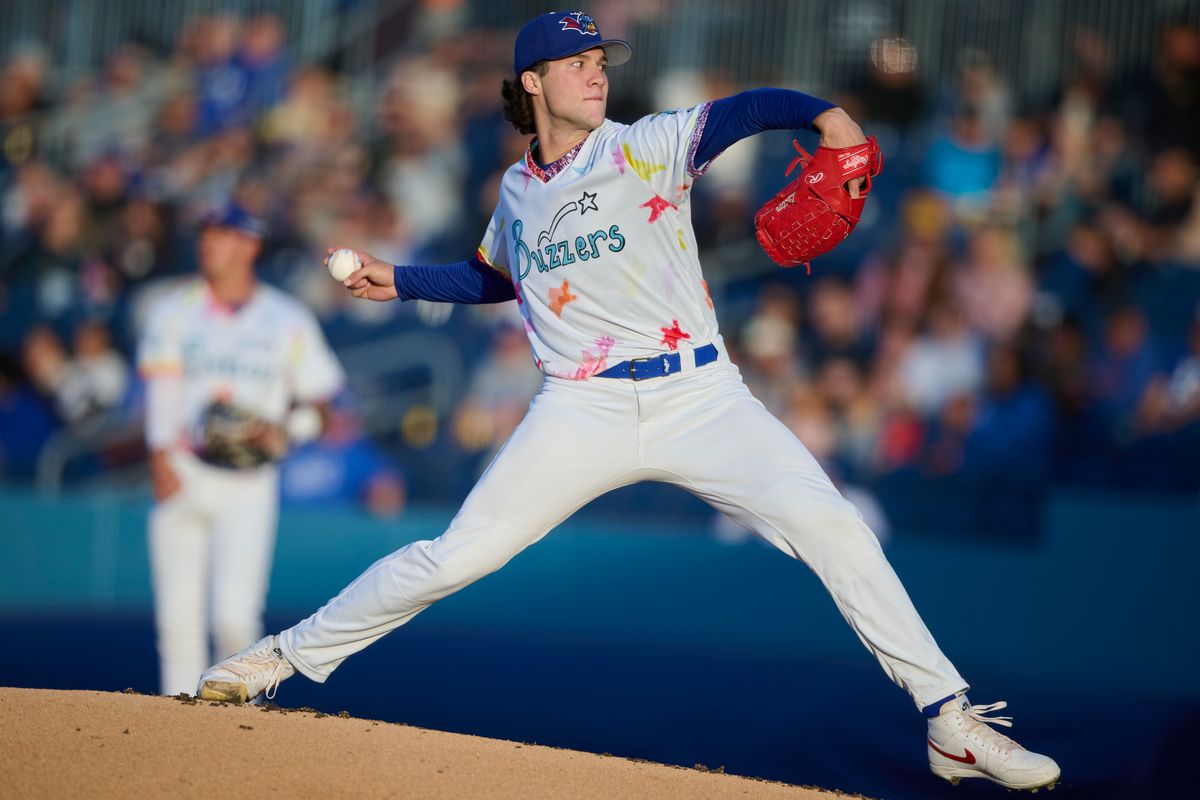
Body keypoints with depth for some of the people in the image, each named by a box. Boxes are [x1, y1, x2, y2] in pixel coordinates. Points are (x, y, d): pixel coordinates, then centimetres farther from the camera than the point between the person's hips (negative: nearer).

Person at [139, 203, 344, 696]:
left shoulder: (288, 321, 7)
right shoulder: (174, 312, 9)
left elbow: (320, 396, 11)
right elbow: (161, 391, -1)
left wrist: (285, 430, -10)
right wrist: (161, 460, -15)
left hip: (249, 485, -2)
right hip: (184, 476, 2)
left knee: (234, 614, -12)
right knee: (178, 614, -1)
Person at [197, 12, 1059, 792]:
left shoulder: (648, 148, 1)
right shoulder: (518, 193, 13)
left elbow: (742, 112, -14)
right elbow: (494, 277, 32)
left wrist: (824, 113, -32)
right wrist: (398, 280, 21)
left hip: (699, 397, -2)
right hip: (583, 412, 2)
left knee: (831, 527, -19)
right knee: (452, 558, -4)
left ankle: (952, 722, -13)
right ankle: (287, 657, 14)